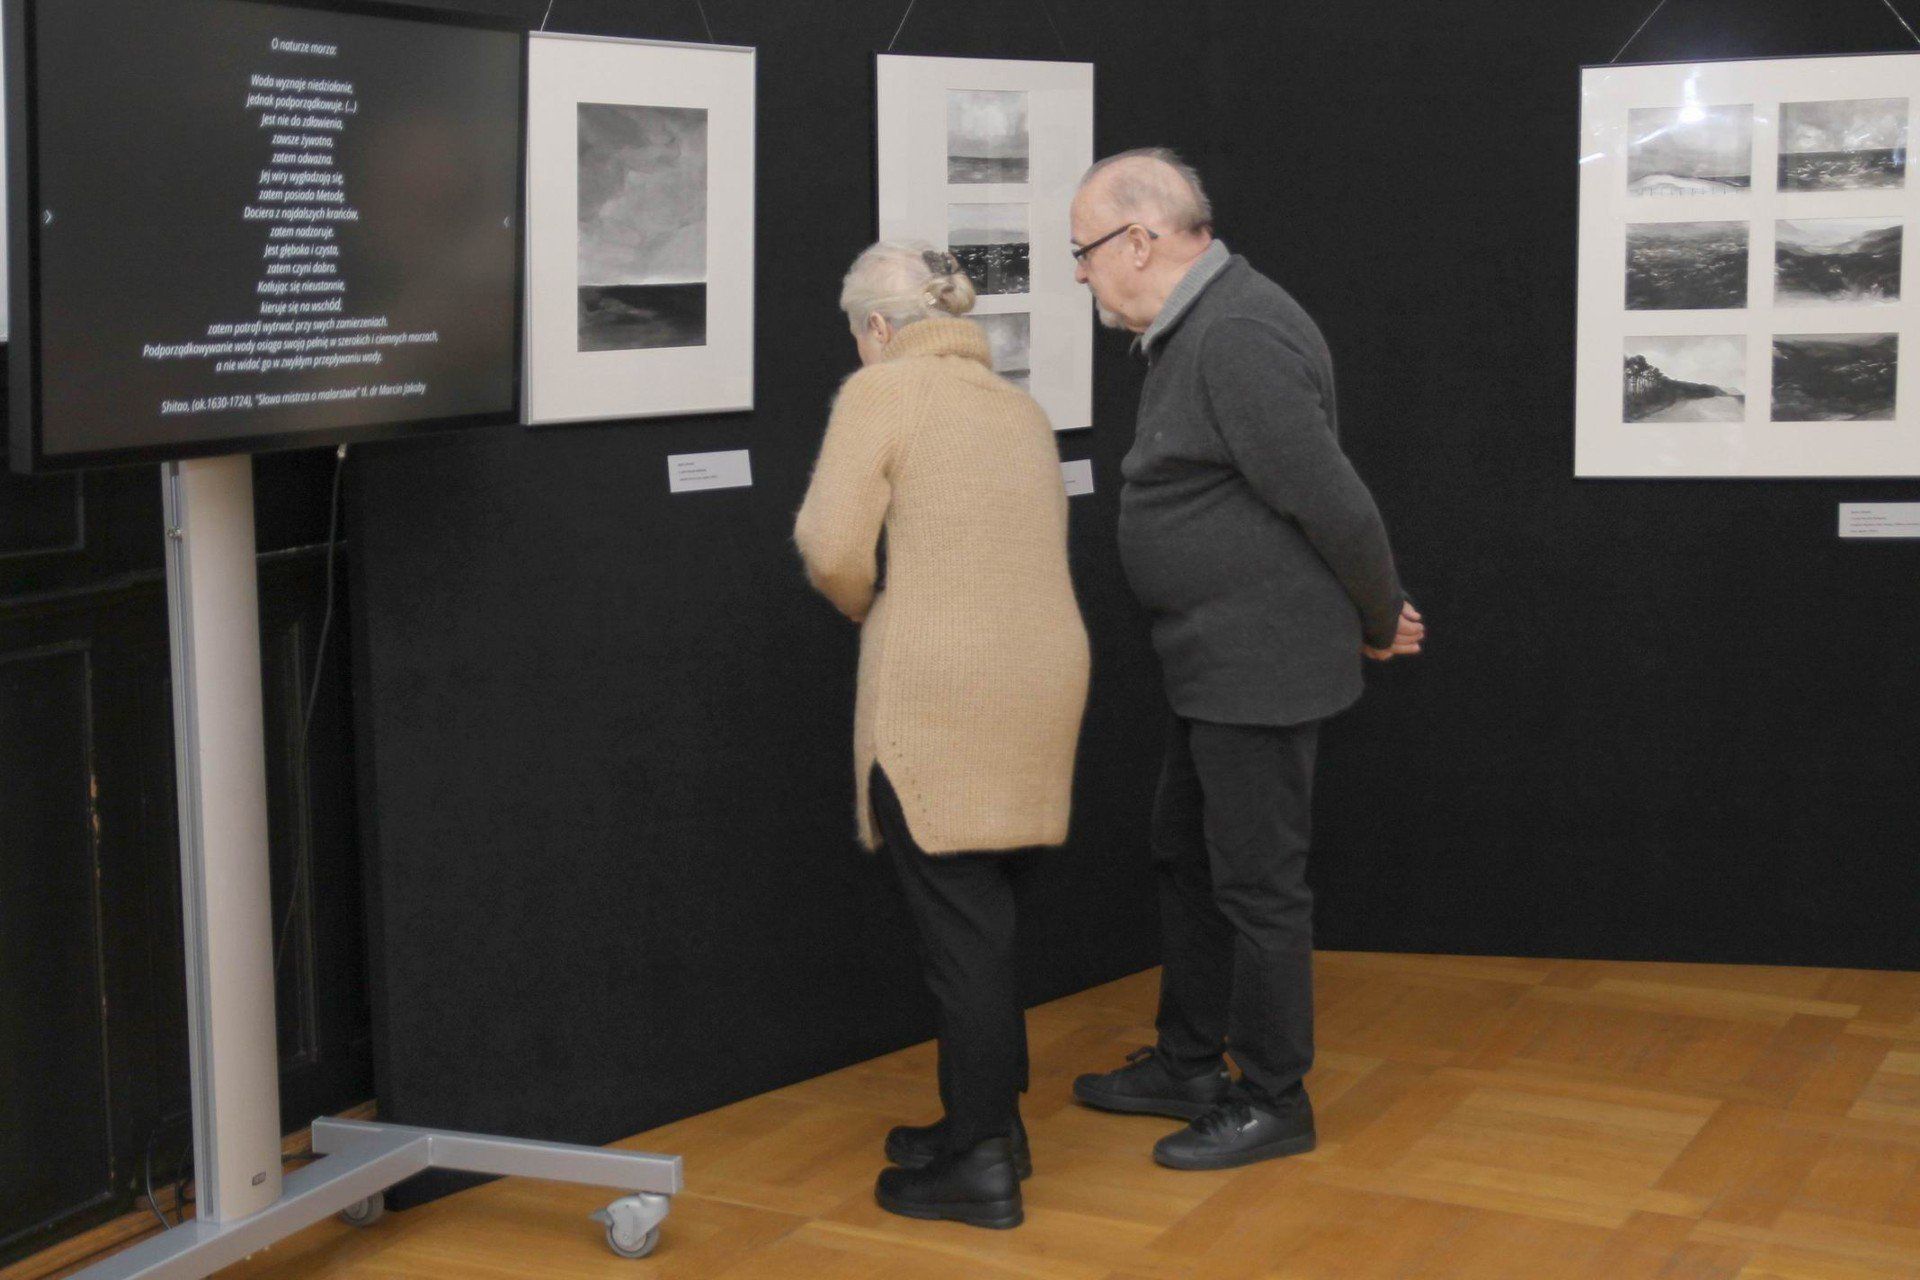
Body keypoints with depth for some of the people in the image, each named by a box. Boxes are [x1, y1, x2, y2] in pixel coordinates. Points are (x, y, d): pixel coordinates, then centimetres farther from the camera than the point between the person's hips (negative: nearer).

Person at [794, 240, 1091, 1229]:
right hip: (1043, 677, 7)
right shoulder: (1020, 405, 18)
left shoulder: (883, 390, -2)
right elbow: (1034, 548, 10)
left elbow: (831, 548, -12)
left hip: (938, 692, -7)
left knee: (958, 924, 0)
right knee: (982, 918, 18)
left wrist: (868, 609, 8)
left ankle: (982, 1166, 8)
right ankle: (989, 1120, 28)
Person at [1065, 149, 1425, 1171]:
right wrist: (1375, 617, 14)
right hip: (1219, 664, 11)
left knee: (1256, 880, 1)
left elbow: (1331, 501, -22)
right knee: (1185, 855, 19)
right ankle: (1188, 1066, 34)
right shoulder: (1195, 329, 12)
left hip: (1263, 665, -11)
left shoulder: (1237, 338, -23)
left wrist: (1380, 621, -7)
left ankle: (1273, 1103, 16)